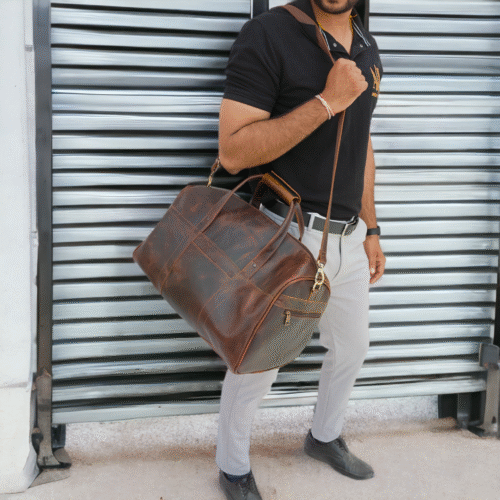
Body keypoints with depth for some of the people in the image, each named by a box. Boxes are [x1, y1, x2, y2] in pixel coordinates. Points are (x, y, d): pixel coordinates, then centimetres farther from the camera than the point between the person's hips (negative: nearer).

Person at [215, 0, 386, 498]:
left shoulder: (367, 48, 8)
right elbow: (233, 152, -23)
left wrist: (370, 230, 17)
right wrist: (327, 101, -25)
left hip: (348, 237, 7)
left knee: (352, 349, 22)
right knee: (257, 364, 5)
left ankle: (325, 437, 48)